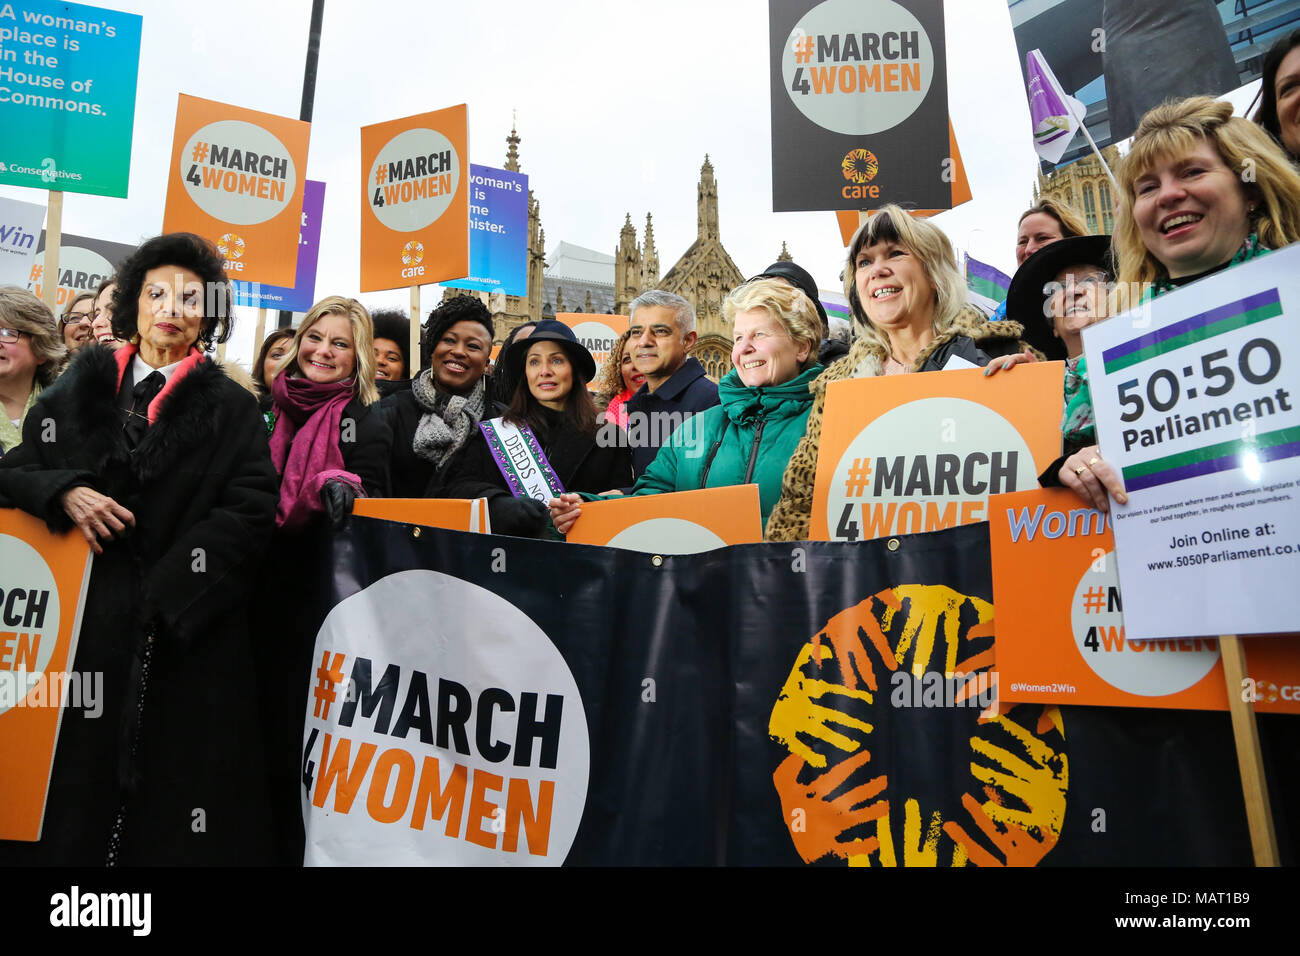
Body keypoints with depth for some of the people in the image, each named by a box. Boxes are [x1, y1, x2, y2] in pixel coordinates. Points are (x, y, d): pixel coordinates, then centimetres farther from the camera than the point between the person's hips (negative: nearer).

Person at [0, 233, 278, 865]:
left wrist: (166, 597, -12)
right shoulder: (81, 387, 13)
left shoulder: (232, 409, 6)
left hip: (187, 634, -2)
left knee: (175, 787, 1)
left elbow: (249, 511, -4)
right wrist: (65, 492, -9)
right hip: (80, 619, 2)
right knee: (71, 789, 5)